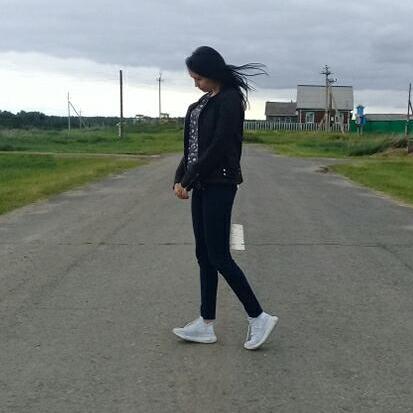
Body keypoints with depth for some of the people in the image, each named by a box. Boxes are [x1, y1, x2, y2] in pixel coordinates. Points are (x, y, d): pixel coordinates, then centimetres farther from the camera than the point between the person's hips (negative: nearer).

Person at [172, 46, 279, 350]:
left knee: (218, 256, -6)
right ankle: (206, 325, 17)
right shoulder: (203, 103, 15)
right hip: (202, 185, 9)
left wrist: (188, 180, -14)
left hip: (219, 185, -9)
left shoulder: (230, 99, -12)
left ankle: (258, 317, 6)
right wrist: (180, 178, 2)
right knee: (204, 255, 10)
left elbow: (218, 146, -18)